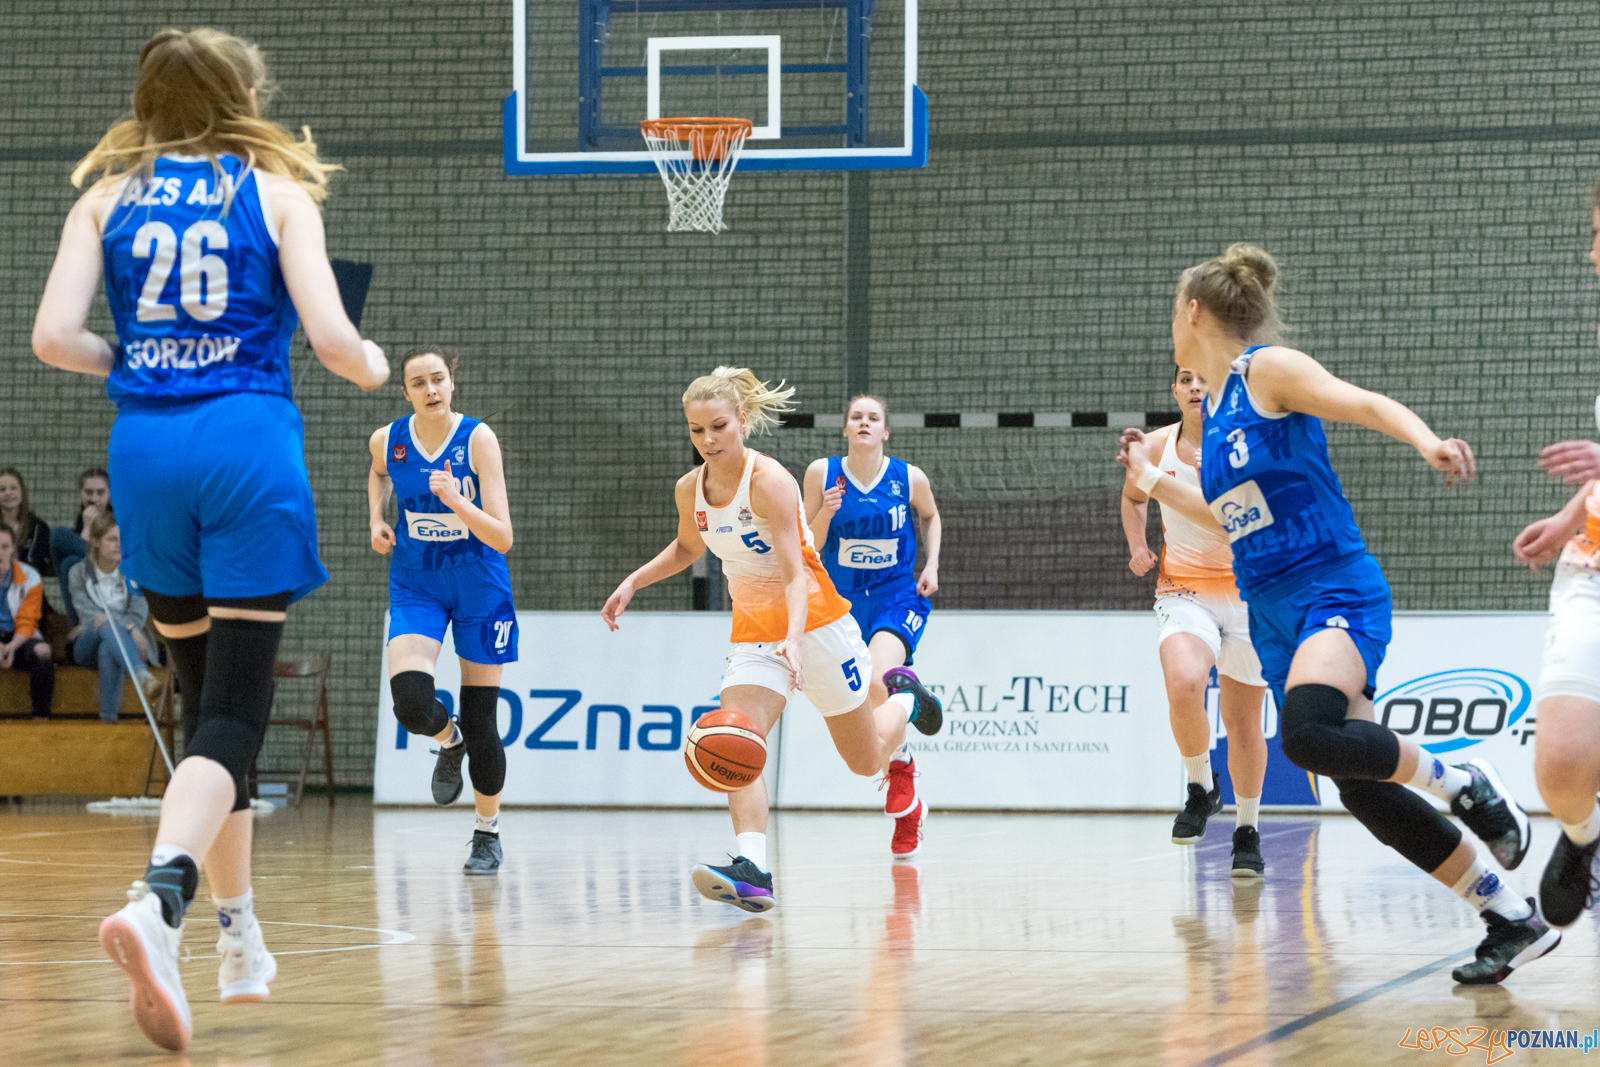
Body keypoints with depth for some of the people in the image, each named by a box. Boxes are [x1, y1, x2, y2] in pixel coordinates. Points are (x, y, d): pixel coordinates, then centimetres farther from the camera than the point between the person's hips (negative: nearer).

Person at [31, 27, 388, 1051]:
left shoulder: (107, 196, 8)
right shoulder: (277, 190, 2)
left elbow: (54, 336, -3)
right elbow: (330, 337, -7)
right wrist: (373, 366, 16)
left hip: (148, 447, 3)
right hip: (248, 440, -3)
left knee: (206, 699, 18)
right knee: (235, 711, -8)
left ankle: (241, 935, 26)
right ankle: (158, 899, -34)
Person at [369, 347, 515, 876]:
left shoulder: (478, 439, -19)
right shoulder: (388, 440, -9)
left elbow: (502, 539, -23)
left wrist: (456, 500, -38)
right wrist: (376, 519, 2)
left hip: (478, 585, -2)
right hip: (416, 585, 2)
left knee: (480, 720, 2)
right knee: (411, 703, -20)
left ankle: (488, 835, 23)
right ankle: (449, 742, 17)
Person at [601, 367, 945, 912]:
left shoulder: (770, 481, -23)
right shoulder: (690, 489, -4)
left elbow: (795, 574, -28)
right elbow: (686, 547, 20)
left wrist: (794, 639, -45)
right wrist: (633, 582, 7)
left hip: (815, 623, -4)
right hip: (753, 633, 4)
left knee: (866, 761, 11)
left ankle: (903, 698, 44)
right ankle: (751, 868, -37)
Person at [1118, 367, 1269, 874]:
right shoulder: (1157, 447, 1)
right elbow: (1133, 495, 21)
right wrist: (1137, 546, 6)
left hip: (1246, 591, -1)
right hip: (1184, 591, 1)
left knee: (1243, 720, 5)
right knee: (1183, 684, -28)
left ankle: (1248, 830, 24)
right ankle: (1201, 787, -3)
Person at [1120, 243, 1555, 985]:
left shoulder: (1266, 368, -5)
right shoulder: (1211, 408, 18)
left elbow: (1367, 404, -18)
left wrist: (1425, 441, -37)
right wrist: (1152, 481, 34)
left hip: (1336, 590, -8)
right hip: (1275, 616, 8)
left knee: (1309, 732, -35)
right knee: (1364, 790, 0)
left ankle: (1461, 785, -13)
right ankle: (1513, 921, 7)